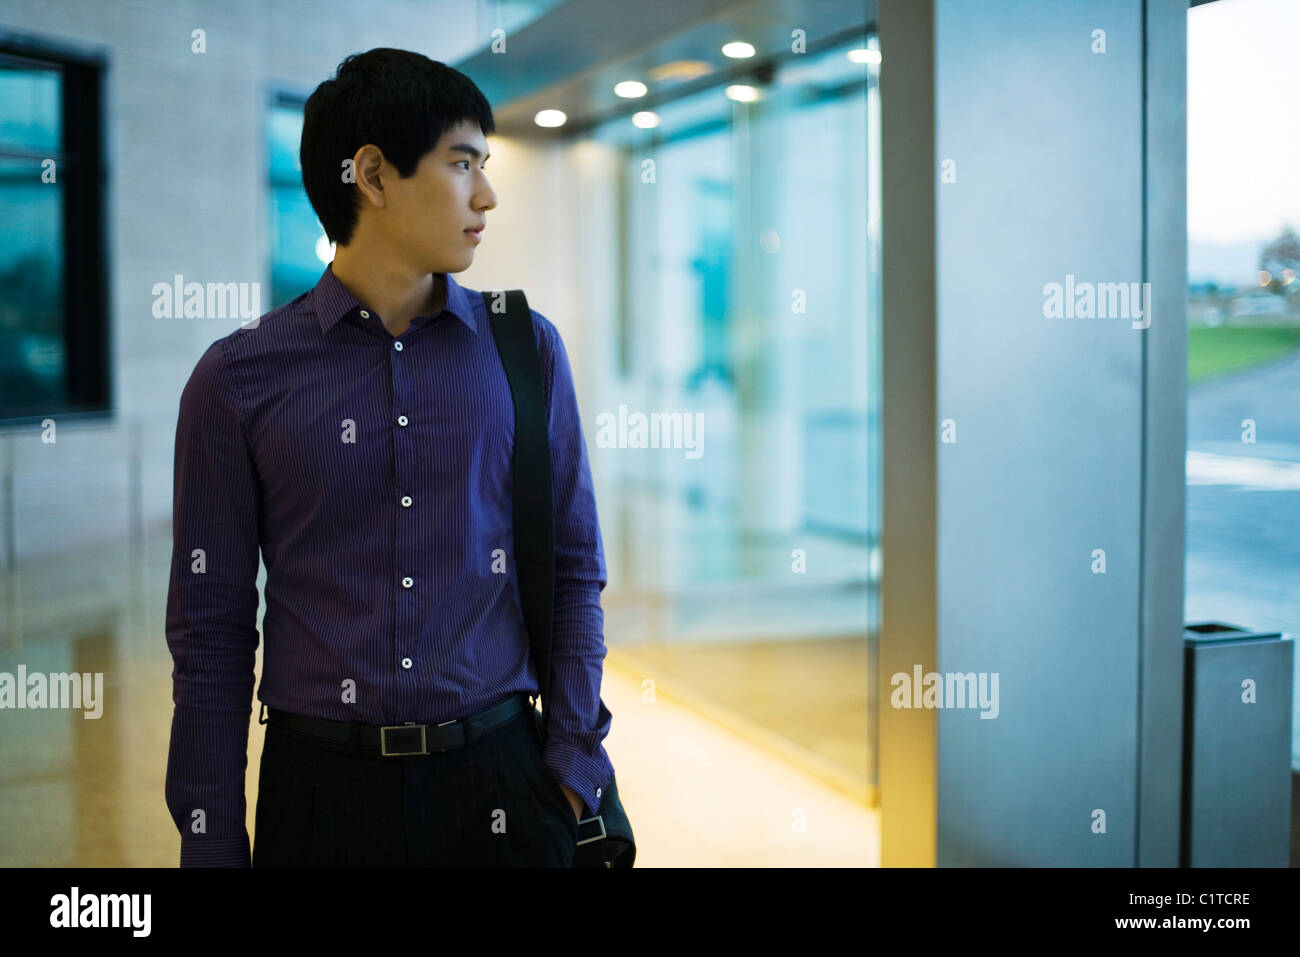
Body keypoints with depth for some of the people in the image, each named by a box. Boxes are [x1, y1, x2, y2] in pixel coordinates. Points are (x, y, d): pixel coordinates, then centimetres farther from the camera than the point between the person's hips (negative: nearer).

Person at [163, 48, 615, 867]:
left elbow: (574, 569, 6)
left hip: (499, 776, 1)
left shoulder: (528, 349, 4)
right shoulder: (237, 380, -2)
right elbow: (211, 630, -1)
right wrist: (211, 841, -2)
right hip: (319, 789, -1)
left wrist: (573, 765, -1)